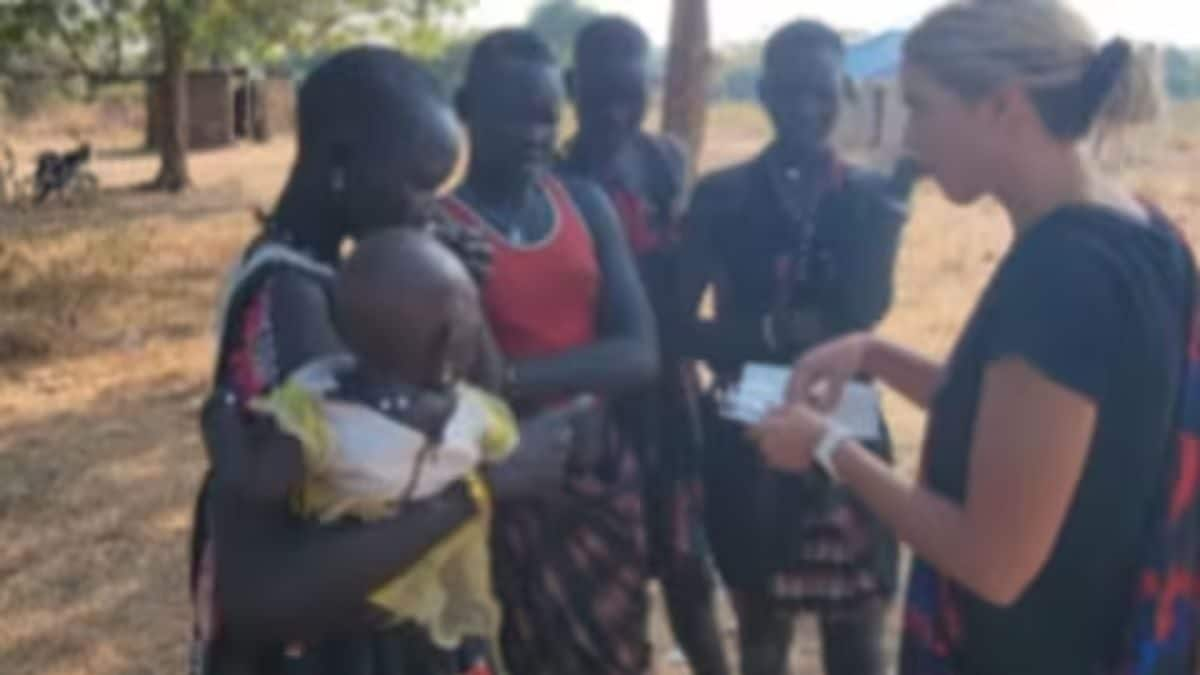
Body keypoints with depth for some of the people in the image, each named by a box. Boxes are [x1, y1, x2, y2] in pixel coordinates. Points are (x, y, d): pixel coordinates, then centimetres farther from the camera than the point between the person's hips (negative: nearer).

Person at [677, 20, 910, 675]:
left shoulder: (871, 194, 1)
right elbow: (678, 325, -8)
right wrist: (771, 333, -21)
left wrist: (882, 212, -23)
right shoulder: (722, 196, -2)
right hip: (747, 439, 0)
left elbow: (864, 309, -11)